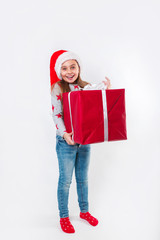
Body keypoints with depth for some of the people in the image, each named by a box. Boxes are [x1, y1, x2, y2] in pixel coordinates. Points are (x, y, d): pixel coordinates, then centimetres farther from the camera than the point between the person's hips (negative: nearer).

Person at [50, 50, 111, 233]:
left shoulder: (87, 87, 3)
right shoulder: (57, 88, -8)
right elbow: (56, 114, -14)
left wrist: (106, 91, -7)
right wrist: (64, 134, -26)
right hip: (66, 142, -4)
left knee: (82, 178, 18)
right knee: (65, 180, 6)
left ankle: (84, 211, 36)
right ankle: (64, 217, 24)